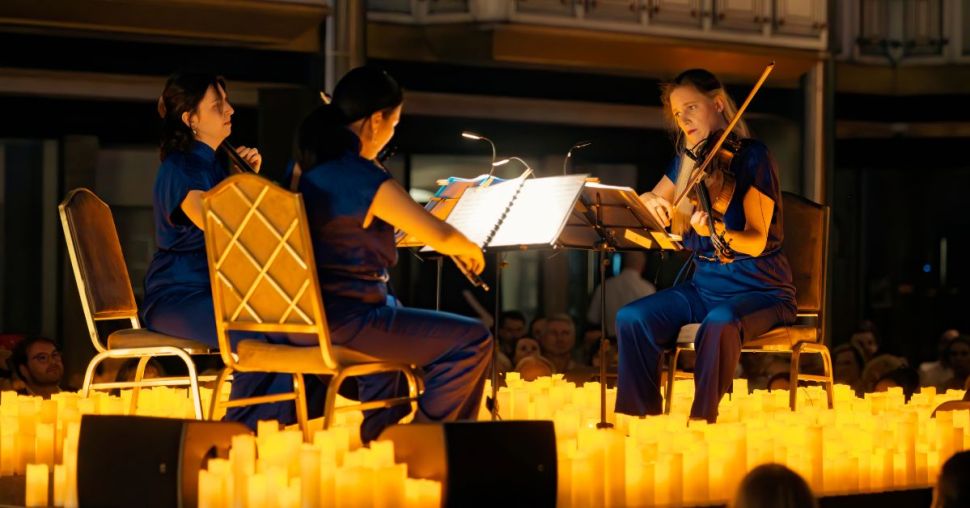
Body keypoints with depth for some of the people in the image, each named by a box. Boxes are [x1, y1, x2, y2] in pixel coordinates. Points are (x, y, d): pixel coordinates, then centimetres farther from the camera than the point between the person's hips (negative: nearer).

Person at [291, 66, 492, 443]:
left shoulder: (306, 166, 7)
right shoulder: (366, 178, -20)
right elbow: (440, 236, -19)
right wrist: (470, 248, 1)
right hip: (344, 322, -10)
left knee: (395, 315, 41)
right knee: (473, 340, -7)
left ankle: (378, 436, 47)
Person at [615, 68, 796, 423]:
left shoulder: (752, 157, -10)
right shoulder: (688, 161, 9)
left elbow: (756, 241, -19)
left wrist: (717, 232, -40)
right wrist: (651, 202, -12)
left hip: (759, 291, -6)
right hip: (704, 287, 6)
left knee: (719, 323, -38)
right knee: (632, 319, -18)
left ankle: (703, 420, -31)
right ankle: (640, 417, -14)